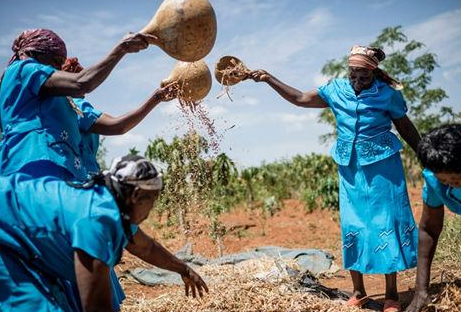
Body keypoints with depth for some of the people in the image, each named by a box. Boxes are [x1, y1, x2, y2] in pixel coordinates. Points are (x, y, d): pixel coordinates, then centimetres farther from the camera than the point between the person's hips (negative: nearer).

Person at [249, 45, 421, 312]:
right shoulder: (336, 89, 5)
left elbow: (406, 127, 5)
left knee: (386, 224, -1)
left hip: (382, 165, -3)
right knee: (352, 226, 4)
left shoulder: (388, 93, -4)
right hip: (350, 169, 4)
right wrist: (269, 78, 9)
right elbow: (300, 98, 11)